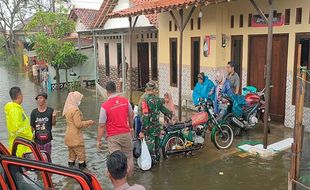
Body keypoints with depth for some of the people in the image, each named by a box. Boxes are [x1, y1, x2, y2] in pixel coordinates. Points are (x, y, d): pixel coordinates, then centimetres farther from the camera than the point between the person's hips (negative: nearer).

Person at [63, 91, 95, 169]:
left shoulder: (67, 109, 9)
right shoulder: (75, 110, -19)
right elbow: (78, 124, -21)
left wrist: (86, 123, 13)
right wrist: (89, 122, -9)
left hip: (69, 136, 9)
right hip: (76, 137, -9)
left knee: (72, 155, 16)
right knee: (81, 155, 1)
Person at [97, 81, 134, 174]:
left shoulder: (105, 106, -15)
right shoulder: (125, 101, -3)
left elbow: (101, 125, -11)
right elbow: (131, 116, 10)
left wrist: (99, 140, -1)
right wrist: (131, 128, 27)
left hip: (113, 137, -4)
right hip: (126, 133, 4)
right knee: (128, 156, 20)